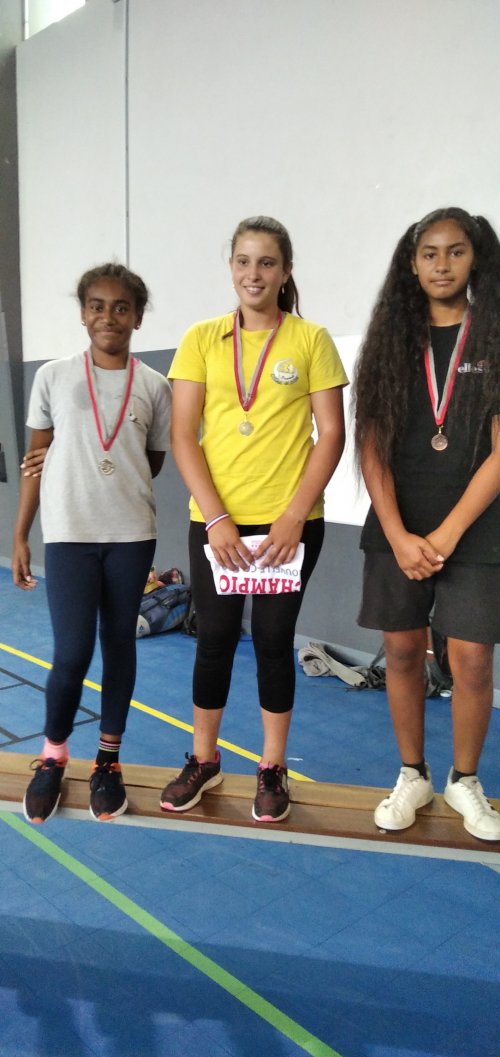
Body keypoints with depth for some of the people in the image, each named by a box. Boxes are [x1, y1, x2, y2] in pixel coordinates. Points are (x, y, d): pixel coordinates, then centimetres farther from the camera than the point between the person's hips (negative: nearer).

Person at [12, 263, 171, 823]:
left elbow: (154, 461, 10)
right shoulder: (53, 376, 2)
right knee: (72, 652, -4)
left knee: (119, 644, 9)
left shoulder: (153, 385, 2)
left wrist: (106, 472, -1)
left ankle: (107, 760, 25)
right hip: (68, 534, -1)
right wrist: (19, 535, 4)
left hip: (132, 535, 1)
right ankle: (52, 755, 22)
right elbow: (37, 460, 6)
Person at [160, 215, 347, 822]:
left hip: (289, 522, -1)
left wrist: (294, 516, -10)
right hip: (215, 522, 1)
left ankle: (272, 768, 25)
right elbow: (183, 436, -1)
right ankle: (204, 760, 29)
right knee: (215, 638, 10)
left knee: (273, 640, 7)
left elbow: (332, 434, -2)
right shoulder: (202, 339, 3)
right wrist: (216, 518, -10)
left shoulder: (310, 340, 1)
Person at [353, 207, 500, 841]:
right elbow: (372, 449, 0)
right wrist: (399, 537, -9)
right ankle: (412, 776, 25)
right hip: (397, 532, 2)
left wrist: (447, 533, -12)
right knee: (402, 650, 7)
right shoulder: (391, 342, 6)